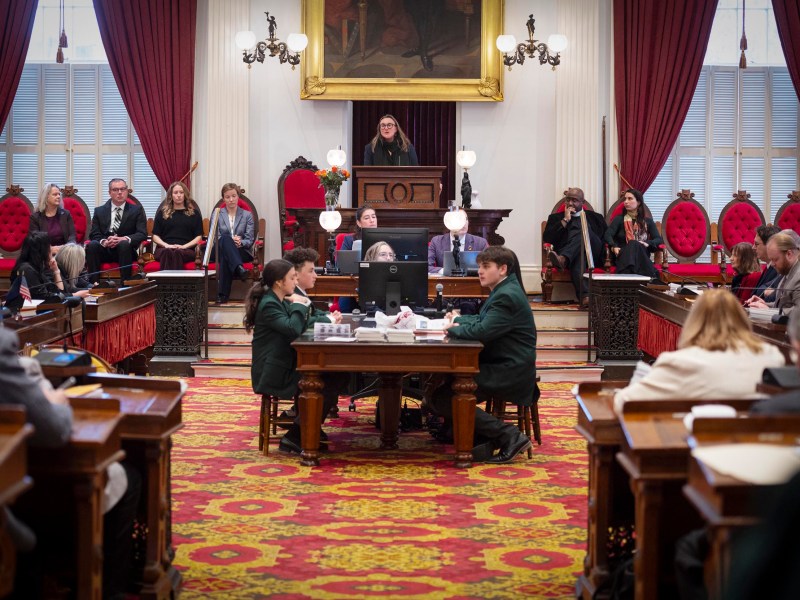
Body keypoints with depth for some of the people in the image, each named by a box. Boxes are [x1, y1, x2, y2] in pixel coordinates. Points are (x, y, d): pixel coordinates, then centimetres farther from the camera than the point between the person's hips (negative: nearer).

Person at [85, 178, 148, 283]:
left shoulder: (136, 210, 8)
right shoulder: (99, 211, 12)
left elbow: (142, 234, -4)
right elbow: (94, 235, 3)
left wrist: (125, 239, -23)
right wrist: (104, 242, -21)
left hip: (126, 250, -1)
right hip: (104, 251, 1)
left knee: (124, 244, -34)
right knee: (92, 245, -29)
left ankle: (125, 282, -36)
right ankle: (94, 282, -31)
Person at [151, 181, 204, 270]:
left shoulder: (194, 213, 21)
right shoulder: (162, 213, 24)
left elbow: (199, 237, 11)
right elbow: (155, 236, 16)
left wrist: (184, 246, -7)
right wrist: (166, 245, -5)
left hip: (187, 250, -1)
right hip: (164, 249, 1)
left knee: (177, 253, -39)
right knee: (167, 253, -38)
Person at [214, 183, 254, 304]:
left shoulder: (247, 215, 15)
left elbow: (250, 240, 4)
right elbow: (215, 238, 3)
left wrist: (240, 242, -21)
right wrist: (231, 241, -18)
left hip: (242, 252, 0)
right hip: (221, 251, 0)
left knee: (225, 258, -38)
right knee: (225, 238, -37)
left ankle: (223, 294, -46)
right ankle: (239, 268, -58)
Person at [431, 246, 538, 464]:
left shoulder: (507, 297, -18)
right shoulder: (503, 291, 16)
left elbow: (482, 331, -26)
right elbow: (482, 320, 26)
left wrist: (453, 329, -9)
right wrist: (458, 319, 9)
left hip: (508, 374, -11)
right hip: (500, 367, 11)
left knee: (442, 398, -16)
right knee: (447, 383, 19)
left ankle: (510, 436, -16)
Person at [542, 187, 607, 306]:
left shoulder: (594, 217, 26)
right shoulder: (556, 218, 23)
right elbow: (547, 238, 6)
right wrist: (565, 220, 4)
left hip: (592, 255, 1)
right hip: (572, 256, -1)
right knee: (577, 261, -39)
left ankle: (563, 259, -53)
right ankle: (585, 296, -62)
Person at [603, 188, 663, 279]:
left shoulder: (648, 221, 18)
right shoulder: (619, 219, 15)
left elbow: (659, 240, 7)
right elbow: (608, 235, -2)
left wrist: (647, 243, -16)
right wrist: (614, 246, -24)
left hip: (642, 256, 1)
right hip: (623, 256, -1)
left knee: (636, 246, -33)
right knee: (633, 244, -34)